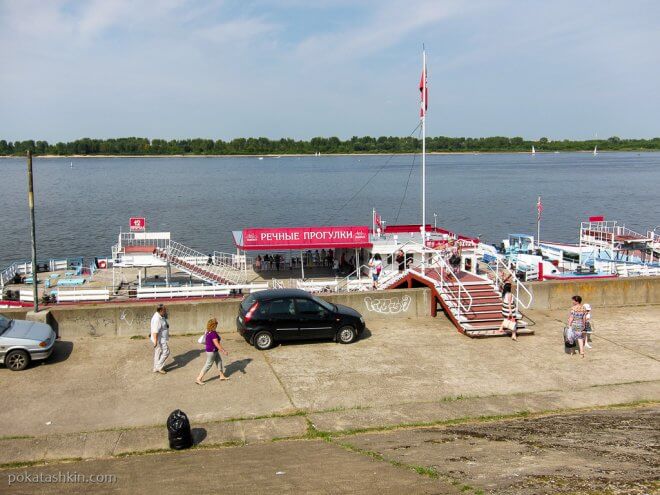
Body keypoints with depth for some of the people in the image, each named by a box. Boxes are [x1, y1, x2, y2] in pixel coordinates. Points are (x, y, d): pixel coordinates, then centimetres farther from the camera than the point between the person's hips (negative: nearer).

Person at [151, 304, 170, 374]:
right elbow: (155, 331, -27)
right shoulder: (157, 319, -26)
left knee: (158, 353, 16)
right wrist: (155, 341, -26)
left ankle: (156, 368, 24)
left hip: (162, 339, 10)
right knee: (166, 352, -5)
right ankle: (159, 367, 3)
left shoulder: (161, 317, 7)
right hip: (160, 340, -10)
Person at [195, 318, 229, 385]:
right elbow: (216, 344, -26)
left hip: (214, 351, 10)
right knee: (208, 365, -1)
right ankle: (199, 379, 3)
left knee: (219, 361, 19)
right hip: (211, 351, -10)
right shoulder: (213, 334, -27)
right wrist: (223, 351, -20)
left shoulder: (208, 332, 4)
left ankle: (222, 376, 31)